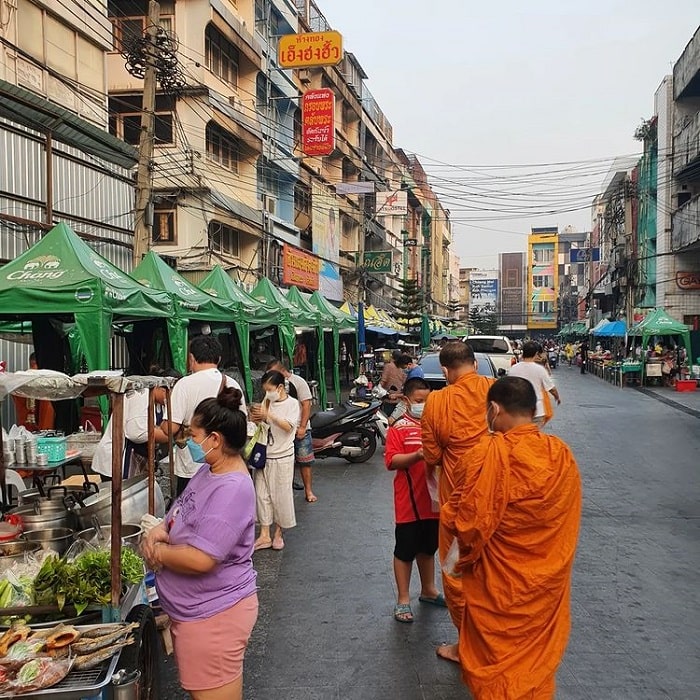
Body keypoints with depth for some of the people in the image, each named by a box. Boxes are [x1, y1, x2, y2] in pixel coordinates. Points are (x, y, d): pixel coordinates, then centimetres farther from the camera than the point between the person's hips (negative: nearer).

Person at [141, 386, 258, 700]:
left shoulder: (232, 489, -26)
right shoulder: (208, 471, 5)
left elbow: (200, 560, -30)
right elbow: (183, 514, 17)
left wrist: (158, 551, -13)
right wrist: (159, 530, -5)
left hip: (213, 616, -10)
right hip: (195, 611, 10)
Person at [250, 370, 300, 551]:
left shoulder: (292, 403, -6)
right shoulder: (267, 402, 8)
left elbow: (288, 426, -19)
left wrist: (268, 415, -24)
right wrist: (256, 418, -8)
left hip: (282, 457, -5)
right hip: (263, 455, 5)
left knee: (281, 495, 5)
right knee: (262, 495, 5)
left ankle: (278, 533, 20)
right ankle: (264, 535, 11)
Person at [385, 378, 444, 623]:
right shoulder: (399, 428, -9)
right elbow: (391, 461, -16)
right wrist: (417, 455, -29)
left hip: (433, 500, 5)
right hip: (409, 502, -5)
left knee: (428, 548, 22)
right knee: (405, 550, 7)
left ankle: (428, 590, 40)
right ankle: (403, 599, 20)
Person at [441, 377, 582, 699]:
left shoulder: (491, 453, -24)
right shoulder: (562, 453, -8)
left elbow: (469, 523, -20)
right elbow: (567, 517, 2)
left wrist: (447, 511, -1)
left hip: (502, 585, -5)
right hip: (548, 579, 5)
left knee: (497, 659, 17)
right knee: (538, 654, 25)